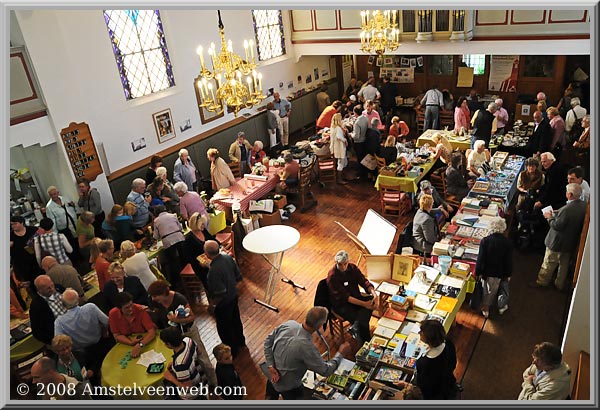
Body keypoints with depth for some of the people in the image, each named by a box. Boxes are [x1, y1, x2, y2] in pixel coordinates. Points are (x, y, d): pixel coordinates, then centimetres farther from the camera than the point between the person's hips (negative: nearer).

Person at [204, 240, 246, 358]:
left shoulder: (214, 270, -36)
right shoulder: (228, 257, -13)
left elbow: (220, 293, -29)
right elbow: (238, 277, -1)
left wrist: (211, 304, -12)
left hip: (223, 302, -7)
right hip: (234, 295, 8)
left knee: (224, 328, 17)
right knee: (236, 319, 29)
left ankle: (233, 351, 36)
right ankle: (240, 342, 53)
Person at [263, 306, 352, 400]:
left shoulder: (288, 324, -22)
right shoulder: (307, 347, -38)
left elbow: (268, 341, -9)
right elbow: (325, 371, -23)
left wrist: (270, 366, -10)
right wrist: (341, 354, -10)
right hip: (288, 386, -6)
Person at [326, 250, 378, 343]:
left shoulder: (352, 268, -4)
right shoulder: (332, 276, -21)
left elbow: (364, 282, -7)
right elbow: (344, 297, -23)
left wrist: (374, 294, -28)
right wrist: (363, 304, -30)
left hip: (355, 298, 7)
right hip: (341, 304, -6)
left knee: (372, 301, -21)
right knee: (362, 323, -24)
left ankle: (356, 328, -31)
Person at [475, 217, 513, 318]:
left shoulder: (485, 241, -22)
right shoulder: (508, 242, -18)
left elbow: (481, 259, -16)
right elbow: (509, 261, -9)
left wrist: (479, 272, -4)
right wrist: (509, 274, 4)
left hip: (488, 272, 0)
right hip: (502, 273, 0)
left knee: (488, 291, 20)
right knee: (503, 289, 26)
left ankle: (485, 309, 35)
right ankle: (502, 307, 45)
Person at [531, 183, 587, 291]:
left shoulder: (567, 209, -33)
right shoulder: (584, 206, -8)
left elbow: (557, 226, -26)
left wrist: (550, 217, -9)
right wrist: (557, 214, 2)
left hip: (558, 242, -7)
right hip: (572, 242, 8)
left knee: (548, 264, 12)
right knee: (564, 264, 24)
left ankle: (542, 282, 29)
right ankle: (560, 284, 39)